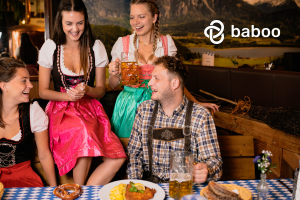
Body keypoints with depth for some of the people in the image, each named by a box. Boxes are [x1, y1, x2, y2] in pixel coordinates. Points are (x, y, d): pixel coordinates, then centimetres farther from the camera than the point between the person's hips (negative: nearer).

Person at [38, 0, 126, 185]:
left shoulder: (96, 47, 5)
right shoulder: (50, 48, 3)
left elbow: (101, 89, 9)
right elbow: (43, 91, 6)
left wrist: (86, 90, -14)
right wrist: (67, 95, -13)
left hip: (90, 108, 2)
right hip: (61, 110, -1)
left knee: (118, 158, -25)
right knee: (84, 131, -37)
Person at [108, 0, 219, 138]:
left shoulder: (167, 43, 1)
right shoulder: (122, 43, 0)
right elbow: (113, 85, 5)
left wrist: (196, 103, 2)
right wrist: (115, 74, -16)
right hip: (129, 106, 0)